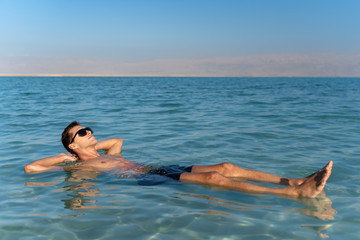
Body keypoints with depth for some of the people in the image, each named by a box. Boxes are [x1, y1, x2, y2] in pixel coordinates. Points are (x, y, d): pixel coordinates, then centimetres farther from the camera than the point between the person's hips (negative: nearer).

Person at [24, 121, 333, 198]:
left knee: (226, 167, -10)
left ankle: (297, 181, -17)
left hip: (162, 170, 9)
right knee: (213, 178, -27)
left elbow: (118, 139, 50)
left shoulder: (108, 155, 28)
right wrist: (63, 158, 10)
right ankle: (297, 193, -34)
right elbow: (29, 167, 3)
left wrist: (94, 147, 34)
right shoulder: (80, 167, 7)